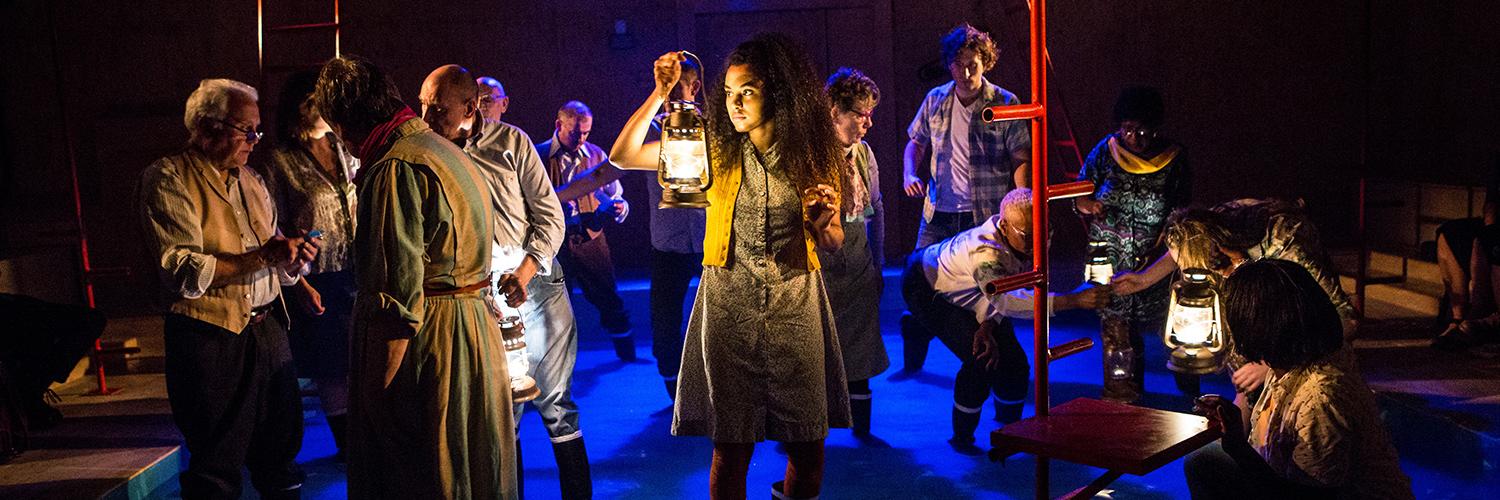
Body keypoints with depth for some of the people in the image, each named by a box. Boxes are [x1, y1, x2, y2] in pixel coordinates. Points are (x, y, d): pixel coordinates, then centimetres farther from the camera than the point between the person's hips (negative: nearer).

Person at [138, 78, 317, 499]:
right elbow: (181, 271, -17)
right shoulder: (167, 179, -5)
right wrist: (261, 256, -20)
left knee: (280, 455, 9)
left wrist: (294, 260, -4)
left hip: (267, 330, 6)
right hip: (210, 340, -6)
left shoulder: (250, 180, 16)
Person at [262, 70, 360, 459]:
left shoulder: (347, 151, 8)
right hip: (320, 280, -3)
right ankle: (346, 443, 20)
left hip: (361, 271, 4)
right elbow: (276, 232, -5)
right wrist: (298, 284, -10)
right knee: (333, 367, 5)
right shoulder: (281, 162, -4)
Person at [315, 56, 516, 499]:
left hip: (424, 342, -10)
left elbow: (398, 299, -22)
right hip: (473, 328, 10)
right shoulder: (442, 149, 15)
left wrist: (375, 392, -18)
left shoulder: (395, 169, -17)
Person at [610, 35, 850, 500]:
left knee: (809, 446, 5)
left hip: (795, 303, 1)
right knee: (731, 446, 4)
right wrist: (661, 92, -12)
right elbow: (623, 155, -5)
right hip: (729, 304, 0)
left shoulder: (810, 154, 0)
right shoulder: (717, 148, -1)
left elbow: (833, 240, 8)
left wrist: (823, 222, -15)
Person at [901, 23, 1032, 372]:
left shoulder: (1006, 104, -6)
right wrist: (909, 174, -1)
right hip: (939, 213, 3)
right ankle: (912, 361, 24)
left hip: (987, 216, -3)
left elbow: (1021, 161, -7)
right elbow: (916, 142, 18)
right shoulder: (935, 100, 5)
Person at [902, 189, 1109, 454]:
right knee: (980, 362, -22)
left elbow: (1010, 290, -10)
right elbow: (1006, 300, -58)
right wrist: (1074, 300, -62)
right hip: (928, 290, -7)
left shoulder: (1032, 242, -20)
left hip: (971, 296, 7)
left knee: (1014, 362, -1)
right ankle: (962, 438, -1)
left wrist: (988, 326, -26)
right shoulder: (985, 250, -44)